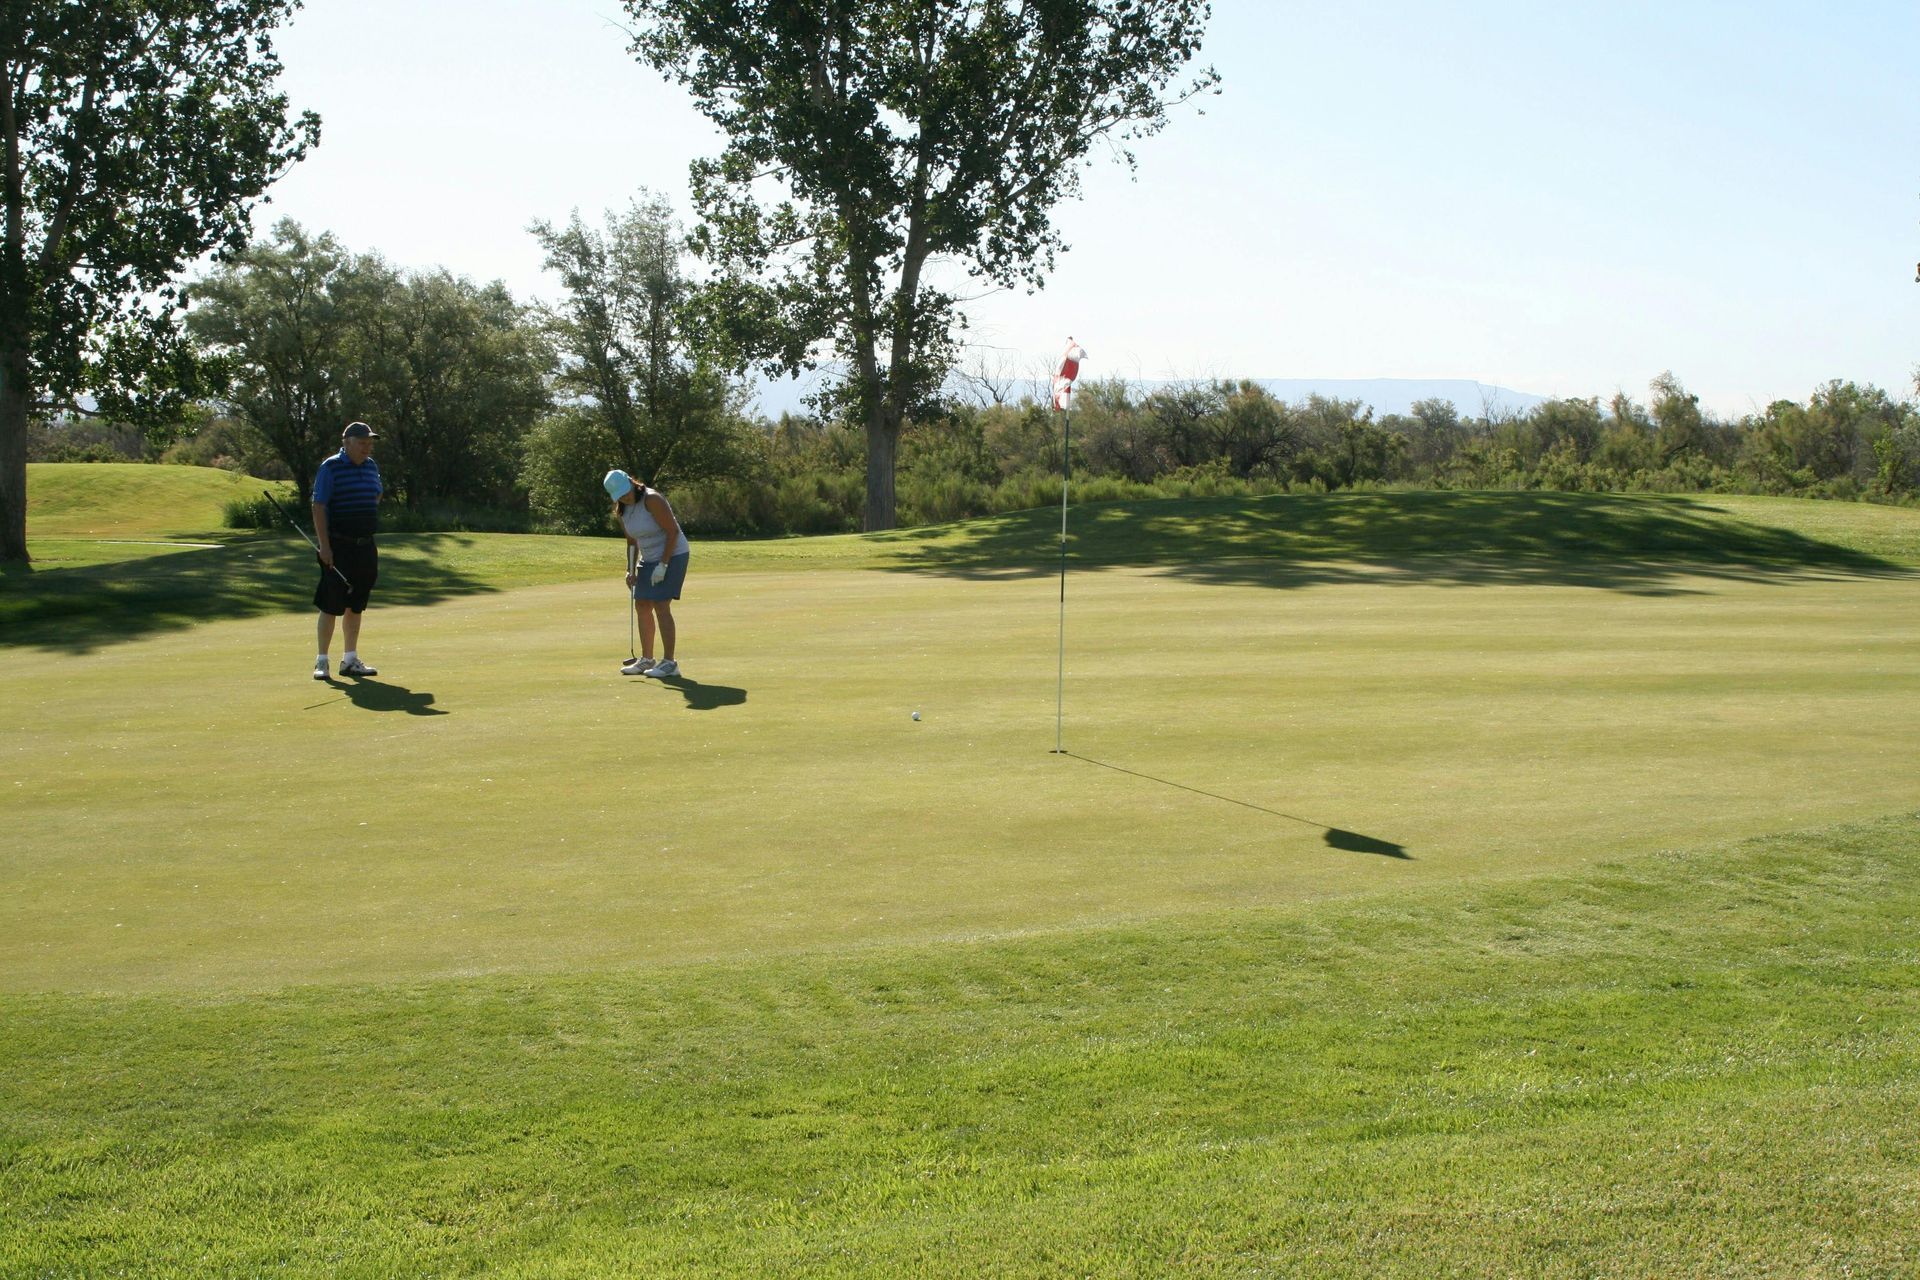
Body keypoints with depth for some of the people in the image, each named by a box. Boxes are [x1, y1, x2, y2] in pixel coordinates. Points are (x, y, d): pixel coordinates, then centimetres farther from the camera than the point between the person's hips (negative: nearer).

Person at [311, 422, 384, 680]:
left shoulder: (371, 466, 11)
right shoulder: (330, 467, -8)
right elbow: (318, 507, -11)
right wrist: (324, 545, -17)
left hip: (365, 546, 6)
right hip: (337, 547, -6)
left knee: (355, 606, 10)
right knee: (330, 605, -4)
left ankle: (350, 660, 17)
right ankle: (321, 661, 3)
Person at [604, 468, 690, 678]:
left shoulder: (652, 500, -21)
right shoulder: (621, 511, 2)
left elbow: (673, 531, -21)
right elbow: (632, 542, 12)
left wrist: (663, 565, -22)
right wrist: (631, 571, 4)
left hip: (672, 555, -8)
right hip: (649, 558, 8)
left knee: (661, 606, -13)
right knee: (642, 606, 8)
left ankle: (669, 663, -9)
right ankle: (646, 659, 18)